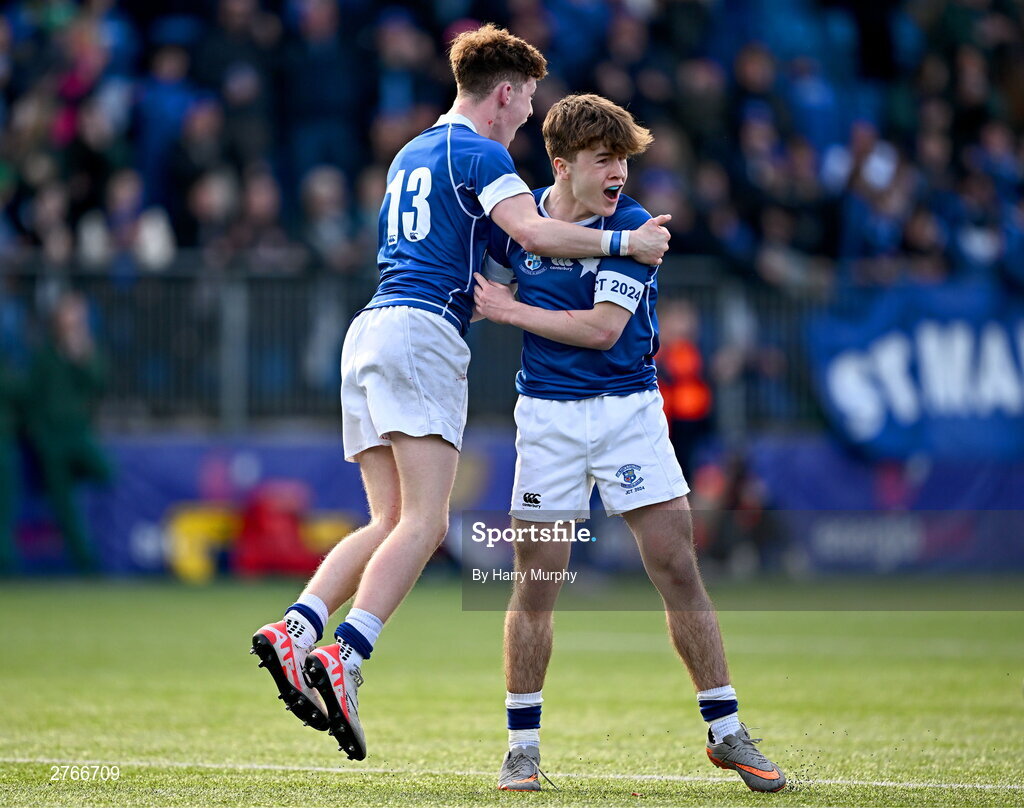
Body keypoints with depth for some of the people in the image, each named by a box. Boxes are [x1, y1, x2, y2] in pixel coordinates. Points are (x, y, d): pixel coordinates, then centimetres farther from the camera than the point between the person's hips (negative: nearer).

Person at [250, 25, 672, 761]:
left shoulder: (412, 155, 26)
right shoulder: (480, 155, -2)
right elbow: (533, 231, -17)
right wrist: (623, 243, -8)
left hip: (369, 332, 9)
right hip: (423, 333, -9)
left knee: (393, 522, 5)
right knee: (423, 522, -14)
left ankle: (297, 630, -12)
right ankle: (344, 660, -28)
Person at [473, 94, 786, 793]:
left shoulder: (634, 229, -8)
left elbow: (602, 327, -17)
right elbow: (485, 292, 23)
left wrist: (512, 311, -12)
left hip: (629, 412, -2)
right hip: (548, 415, 2)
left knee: (677, 566, -4)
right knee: (537, 582, -1)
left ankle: (726, 732, 6)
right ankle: (523, 746, 9)